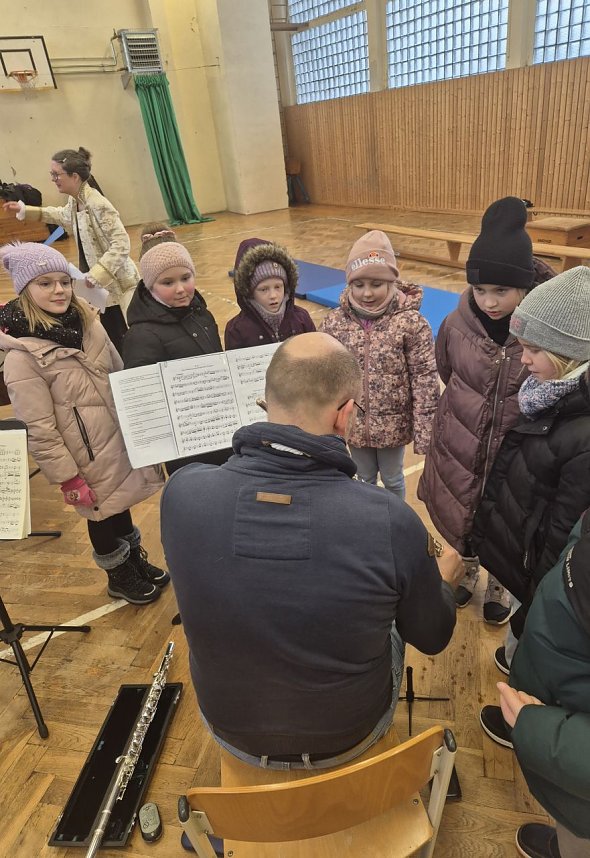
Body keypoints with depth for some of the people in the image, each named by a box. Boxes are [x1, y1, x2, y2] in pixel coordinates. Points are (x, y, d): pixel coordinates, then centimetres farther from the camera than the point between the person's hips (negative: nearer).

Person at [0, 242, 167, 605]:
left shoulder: (87, 321, -2)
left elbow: (121, 374, 9)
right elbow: (39, 429, -18)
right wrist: (67, 478, -15)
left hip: (120, 436, 6)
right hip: (89, 457, -6)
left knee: (121, 500, 23)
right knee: (103, 512, 14)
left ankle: (136, 561, 47)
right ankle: (120, 578, 40)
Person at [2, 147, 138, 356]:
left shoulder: (97, 204, -21)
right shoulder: (74, 201, 7)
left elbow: (121, 243, -27)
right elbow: (65, 216, 31)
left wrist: (97, 274, -31)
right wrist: (25, 211, 30)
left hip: (118, 284, -9)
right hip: (103, 284, 9)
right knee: (111, 340, 16)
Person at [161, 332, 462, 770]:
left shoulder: (182, 494, -27)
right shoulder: (392, 522, -32)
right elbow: (432, 637, -11)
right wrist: (443, 580, 10)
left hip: (233, 731, 2)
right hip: (348, 738, -1)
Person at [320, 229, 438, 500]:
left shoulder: (411, 323, -17)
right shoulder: (334, 322, -9)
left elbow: (425, 380, -14)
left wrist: (424, 433, -14)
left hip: (393, 424, -2)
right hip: (354, 424, 2)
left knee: (392, 480, 21)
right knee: (365, 480, 24)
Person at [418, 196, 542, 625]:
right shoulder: (458, 323, -14)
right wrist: (470, 406, 9)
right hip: (461, 450, 2)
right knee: (463, 519, 23)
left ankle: (500, 582, 52)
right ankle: (469, 567, 55)